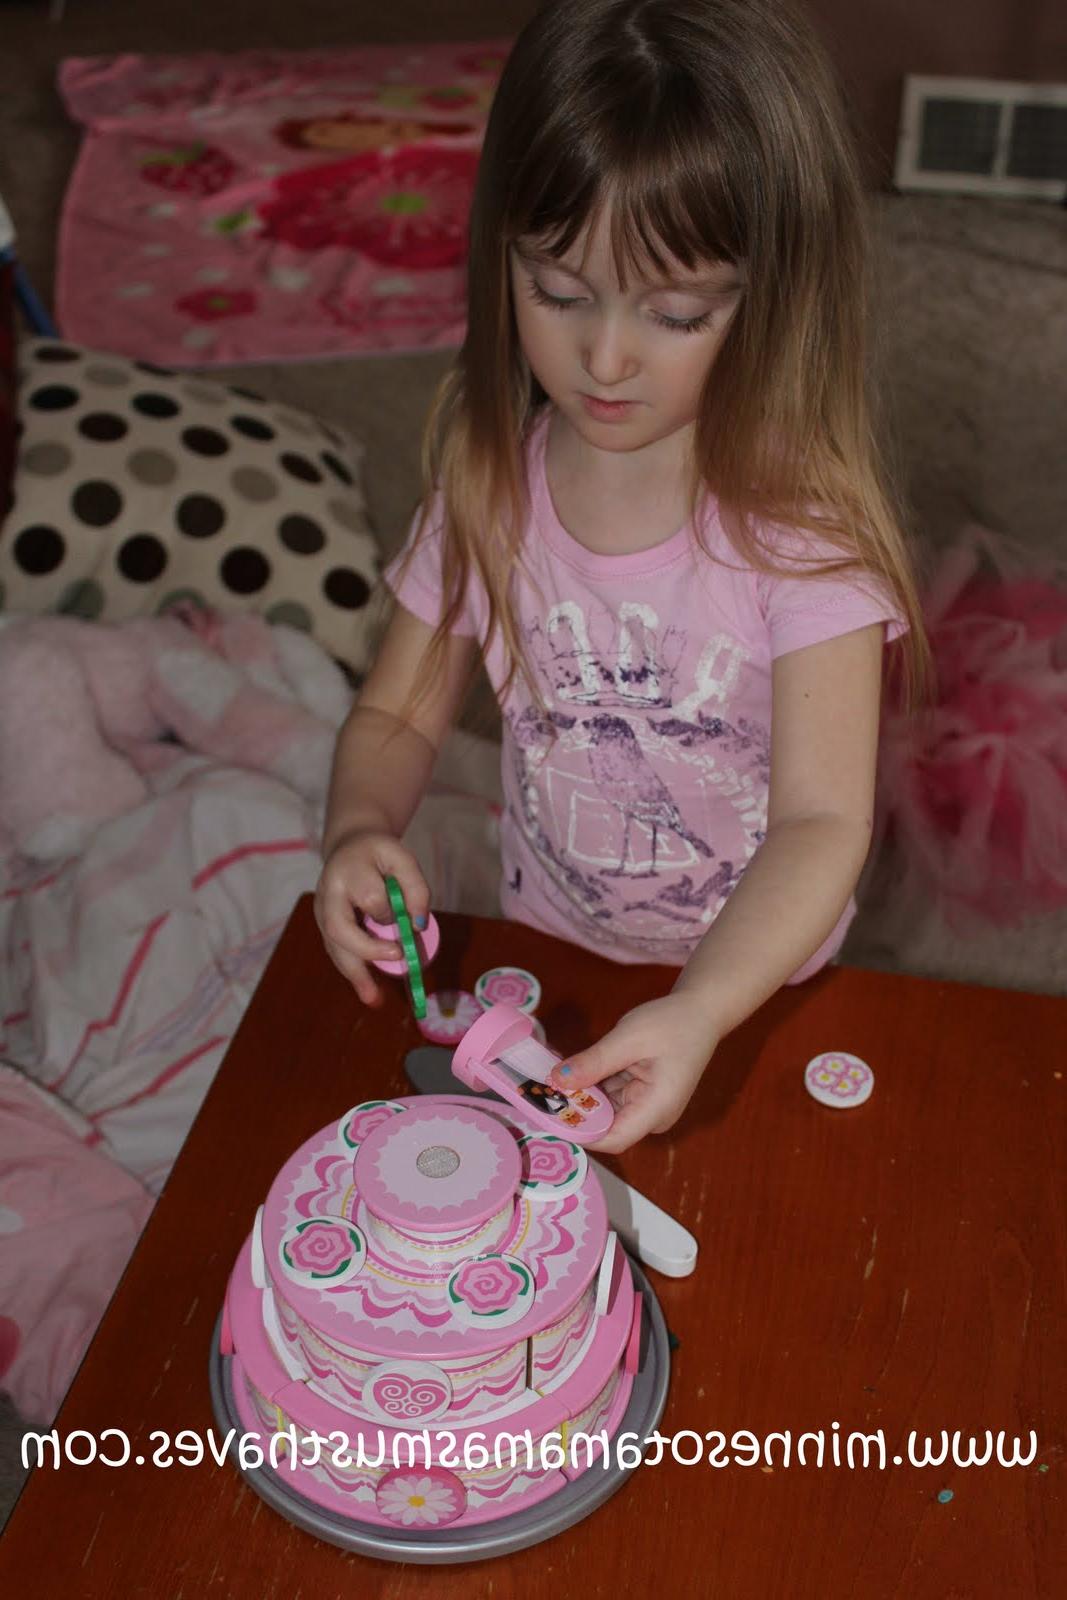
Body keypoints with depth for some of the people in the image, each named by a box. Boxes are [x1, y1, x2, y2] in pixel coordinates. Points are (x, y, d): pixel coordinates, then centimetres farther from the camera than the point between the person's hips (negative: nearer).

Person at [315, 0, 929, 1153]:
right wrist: (358, 831, -30)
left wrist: (699, 1015, -48)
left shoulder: (802, 516, -27)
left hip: (755, 976, -2)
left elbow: (822, 823, -31)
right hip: (547, 949, 3)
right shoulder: (489, 478, -16)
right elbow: (401, 713, -7)